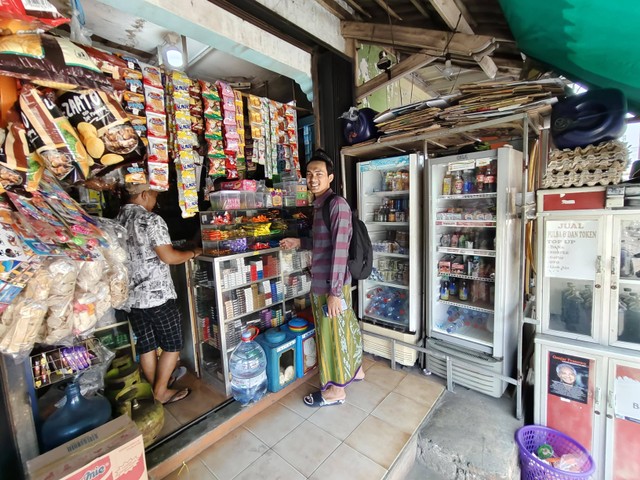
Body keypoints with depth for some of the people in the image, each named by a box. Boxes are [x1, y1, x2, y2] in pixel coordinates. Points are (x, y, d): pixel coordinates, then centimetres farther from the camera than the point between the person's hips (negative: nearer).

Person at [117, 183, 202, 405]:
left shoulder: (117, 220, 7)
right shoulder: (151, 220, -15)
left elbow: (137, 254, 15)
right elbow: (169, 257, -19)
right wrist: (193, 252, -4)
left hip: (131, 297, 7)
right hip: (157, 295, -7)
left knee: (146, 346, 17)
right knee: (172, 345, 9)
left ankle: (155, 390, 31)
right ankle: (161, 393, 18)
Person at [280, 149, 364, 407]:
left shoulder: (337, 204, -17)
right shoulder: (319, 206, 11)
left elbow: (340, 249, -23)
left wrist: (334, 291, -23)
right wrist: (299, 242, 9)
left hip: (331, 284, -9)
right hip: (321, 281, 9)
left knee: (333, 333, 7)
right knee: (343, 327, 23)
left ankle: (336, 390, 28)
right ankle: (355, 369, 44)